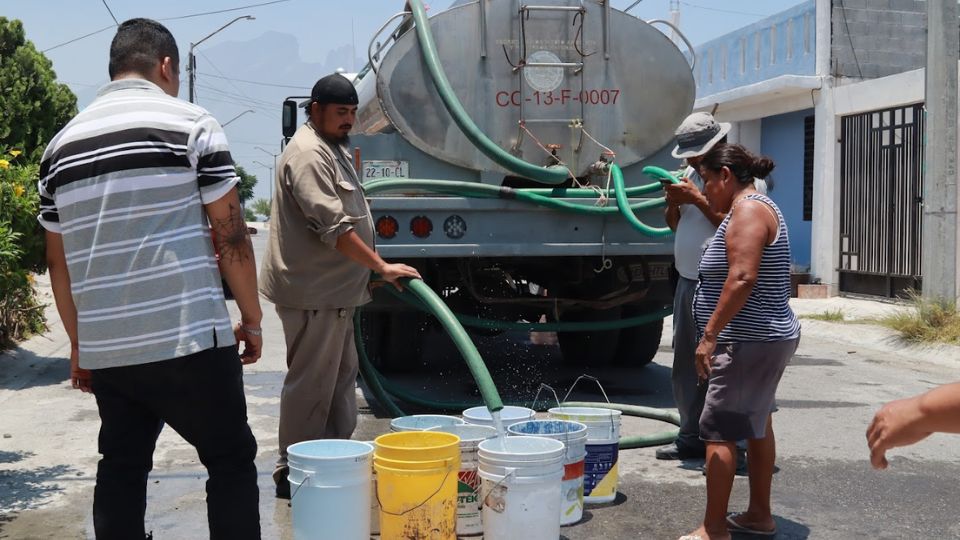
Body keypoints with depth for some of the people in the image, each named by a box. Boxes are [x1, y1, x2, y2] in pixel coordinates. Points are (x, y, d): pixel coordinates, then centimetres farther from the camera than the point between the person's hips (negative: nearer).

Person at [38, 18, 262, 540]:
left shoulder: (61, 145, 12)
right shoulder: (192, 126, -3)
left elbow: (59, 262, 14)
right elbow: (231, 235, -5)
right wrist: (252, 319, 5)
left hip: (104, 349, 5)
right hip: (188, 340, -5)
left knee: (121, 467, 15)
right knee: (230, 460, 7)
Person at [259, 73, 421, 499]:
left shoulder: (334, 148, 17)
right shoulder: (309, 154, -18)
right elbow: (334, 227, -25)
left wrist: (373, 270, 24)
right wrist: (382, 266, -25)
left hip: (334, 289, 11)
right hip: (311, 291, -11)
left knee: (341, 375, 17)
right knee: (310, 382, -4)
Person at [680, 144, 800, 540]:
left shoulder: (748, 210, -17)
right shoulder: (754, 208, 16)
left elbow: (742, 279, -27)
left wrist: (709, 335, -26)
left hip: (749, 342, -11)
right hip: (766, 338, 11)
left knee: (718, 430, -7)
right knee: (756, 426, 17)